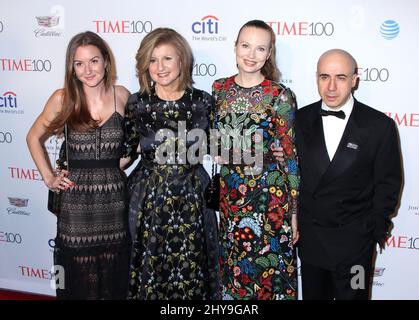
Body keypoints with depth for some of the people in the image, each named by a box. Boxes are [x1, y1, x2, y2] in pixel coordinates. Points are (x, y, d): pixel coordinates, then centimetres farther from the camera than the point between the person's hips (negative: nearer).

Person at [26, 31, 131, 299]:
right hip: (76, 199, -1)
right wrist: (48, 177, 5)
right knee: (78, 279, 7)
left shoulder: (122, 95, 0)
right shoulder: (63, 98, -3)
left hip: (115, 198, 1)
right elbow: (34, 137, 11)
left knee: (114, 275, 11)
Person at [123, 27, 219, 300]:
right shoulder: (137, 103, -3)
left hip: (192, 201, 0)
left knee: (190, 275, 11)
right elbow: (126, 152, 4)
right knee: (150, 272, 11)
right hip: (148, 202, 0)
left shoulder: (203, 101, -2)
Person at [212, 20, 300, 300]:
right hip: (228, 194, 4)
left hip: (269, 196, -4)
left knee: (268, 268, 9)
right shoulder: (220, 88, 2)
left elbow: (289, 155, -8)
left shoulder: (280, 96, -10)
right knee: (231, 266, 17)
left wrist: (294, 211, -7)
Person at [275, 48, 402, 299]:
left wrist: (376, 229, -4)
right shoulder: (301, 119, -2)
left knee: (352, 295, 13)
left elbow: (388, 183, -5)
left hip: (354, 243, -3)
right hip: (309, 238, 3)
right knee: (313, 295, 19)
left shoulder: (380, 126, -11)